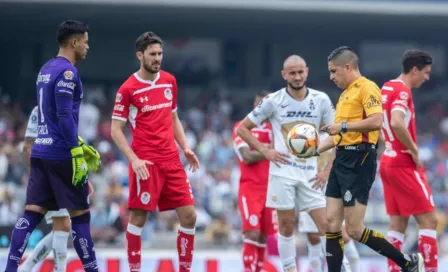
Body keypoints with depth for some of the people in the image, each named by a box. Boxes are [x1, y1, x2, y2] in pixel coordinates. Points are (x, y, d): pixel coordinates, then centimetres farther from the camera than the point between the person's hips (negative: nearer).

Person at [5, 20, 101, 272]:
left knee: (32, 213, 3)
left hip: (41, 151, 8)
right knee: (80, 214, 1)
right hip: (61, 155, -8)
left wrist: (80, 145, 27)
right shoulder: (67, 72, -13)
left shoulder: (47, 69, 16)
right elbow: (65, 117, -20)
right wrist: (78, 155, -20)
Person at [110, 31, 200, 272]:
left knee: (189, 215, 1)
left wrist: (185, 147, 8)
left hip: (172, 161, 6)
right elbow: (116, 130, -6)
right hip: (145, 162, -5)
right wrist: (134, 159, -17)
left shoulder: (169, 81, 11)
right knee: (138, 218, -5)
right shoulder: (128, 89, -6)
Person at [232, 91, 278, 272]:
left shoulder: (273, 128, 15)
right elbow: (247, 156, -11)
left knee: (263, 237, 4)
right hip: (250, 188, -5)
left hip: (270, 188, 5)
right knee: (252, 233, -15)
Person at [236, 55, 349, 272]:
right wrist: (265, 151, -6)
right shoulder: (273, 101, -2)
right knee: (286, 225, 0)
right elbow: (242, 129, 5)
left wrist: (329, 170, 0)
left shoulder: (321, 100, 1)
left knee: (326, 225, -5)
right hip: (283, 171, -1)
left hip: (310, 173, 1)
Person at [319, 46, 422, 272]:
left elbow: (376, 121, -23)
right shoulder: (345, 94, 20)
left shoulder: (367, 88, -9)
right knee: (331, 223, 4)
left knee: (354, 230, -9)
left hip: (359, 161, -10)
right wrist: (314, 150, 20)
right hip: (342, 160, 10)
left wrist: (343, 126, -18)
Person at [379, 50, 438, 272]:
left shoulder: (386, 88, 13)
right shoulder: (403, 91, -14)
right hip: (404, 164, -9)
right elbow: (397, 123, -29)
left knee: (398, 222, 9)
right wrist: (414, 150, -19)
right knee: (428, 219, -6)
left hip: (388, 161, 9)